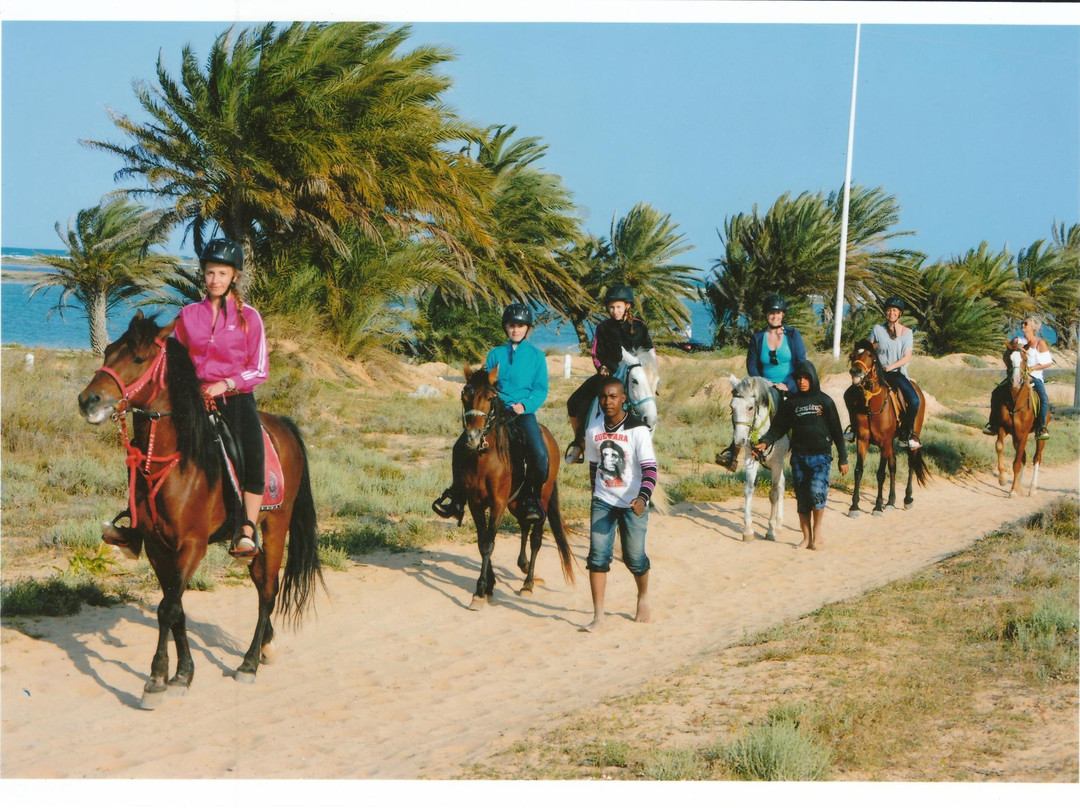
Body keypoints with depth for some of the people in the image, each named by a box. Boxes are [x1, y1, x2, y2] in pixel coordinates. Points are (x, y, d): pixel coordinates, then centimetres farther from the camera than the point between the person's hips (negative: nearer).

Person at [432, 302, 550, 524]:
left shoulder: (536, 355, 6)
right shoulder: (495, 354, 13)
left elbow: (541, 389, 2)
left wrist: (525, 405, -15)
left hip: (524, 412, -3)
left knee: (540, 455, -28)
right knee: (460, 447, -12)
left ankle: (532, 500, -8)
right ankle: (457, 496, 2)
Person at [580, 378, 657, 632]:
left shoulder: (638, 430, -14)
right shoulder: (593, 431, 0)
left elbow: (649, 468, -21)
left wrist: (643, 498, -35)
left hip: (632, 504, -3)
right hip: (603, 503, 3)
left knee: (634, 556, 6)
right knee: (598, 555, -8)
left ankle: (643, 599, 37)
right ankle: (598, 615, -7)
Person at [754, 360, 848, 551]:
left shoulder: (824, 401, 1)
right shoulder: (791, 403, 6)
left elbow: (836, 431, 4)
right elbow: (778, 427, 6)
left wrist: (843, 458, 3)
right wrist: (765, 442, -13)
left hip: (820, 456, -3)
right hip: (799, 456, 3)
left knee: (817, 491, -20)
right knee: (802, 498, 4)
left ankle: (817, 531, -3)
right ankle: (807, 537, 14)